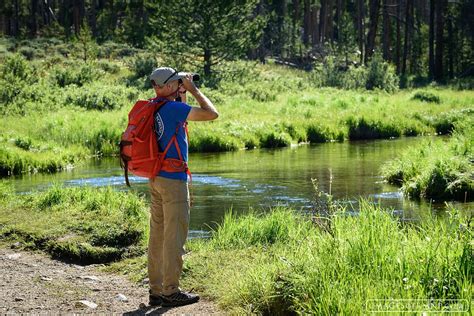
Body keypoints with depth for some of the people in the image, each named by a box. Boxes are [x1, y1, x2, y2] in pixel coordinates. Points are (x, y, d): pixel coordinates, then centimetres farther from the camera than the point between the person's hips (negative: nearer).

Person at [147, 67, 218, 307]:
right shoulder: (172, 108, -15)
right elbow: (212, 114, -13)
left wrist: (182, 96, 18)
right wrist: (193, 90, -3)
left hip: (156, 178, 9)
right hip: (173, 180, -9)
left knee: (157, 235, 10)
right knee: (174, 237, -3)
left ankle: (156, 290, 15)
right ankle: (171, 291, 1)